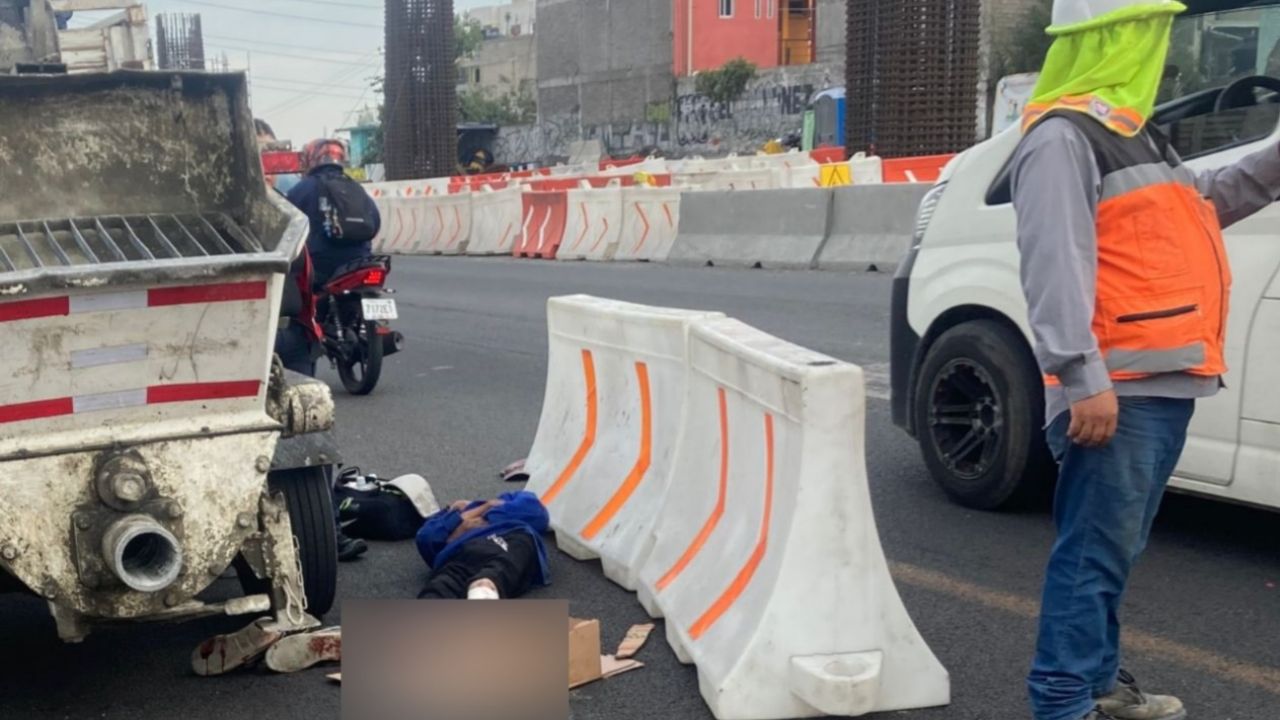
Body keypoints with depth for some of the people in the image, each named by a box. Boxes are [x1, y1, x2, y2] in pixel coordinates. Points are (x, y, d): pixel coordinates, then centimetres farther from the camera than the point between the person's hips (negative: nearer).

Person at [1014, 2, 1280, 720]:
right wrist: (1084, 379, -26)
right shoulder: (1063, 136, -13)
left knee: (1117, 548, 17)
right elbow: (1056, 266, -21)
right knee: (1095, 551, -6)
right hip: (1117, 391, -10)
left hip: (1163, 383, 10)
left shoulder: (1129, 131, 20)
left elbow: (1203, 203, 33)